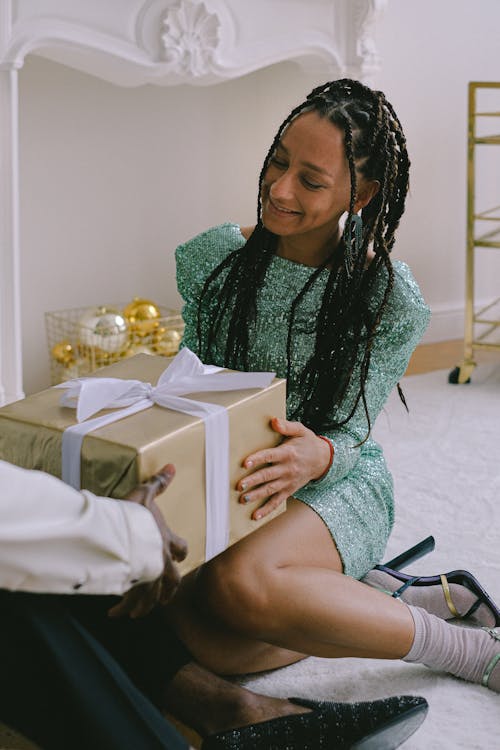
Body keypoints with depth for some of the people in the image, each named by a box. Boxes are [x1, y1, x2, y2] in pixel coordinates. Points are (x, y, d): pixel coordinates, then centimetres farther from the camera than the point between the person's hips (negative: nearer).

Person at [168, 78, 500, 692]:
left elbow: (348, 439, -15)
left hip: (338, 484, -4)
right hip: (224, 482, 4)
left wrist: (316, 455, -40)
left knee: (237, 584, -36)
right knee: (209, 642, -24)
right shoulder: (212, 259, -3)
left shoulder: (390, 297, -12)